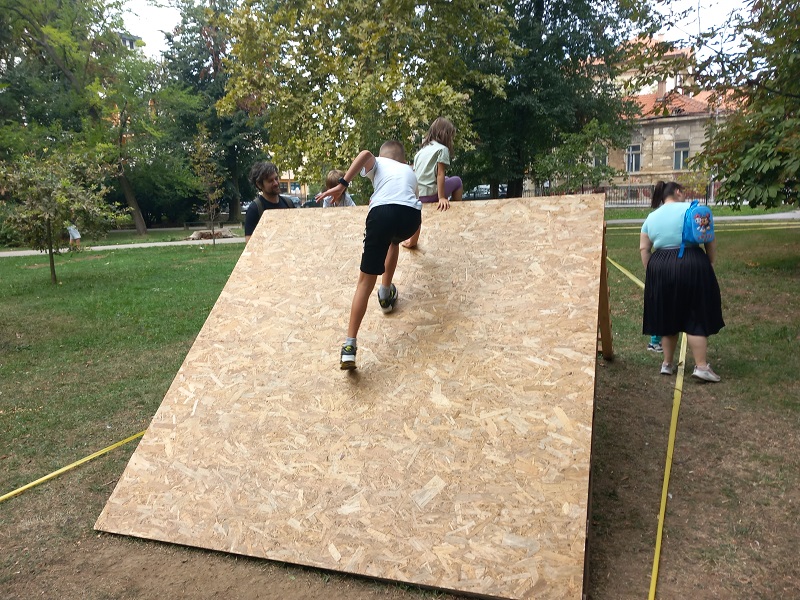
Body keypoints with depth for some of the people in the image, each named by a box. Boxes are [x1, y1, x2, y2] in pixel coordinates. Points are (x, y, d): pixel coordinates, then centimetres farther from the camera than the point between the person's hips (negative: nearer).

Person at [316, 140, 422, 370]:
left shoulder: (377, 163, 29)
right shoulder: (410, 172, 39)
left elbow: (365, 154, 2)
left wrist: (342, 184, -4)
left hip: (383, 212, -3)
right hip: (411, 214, 3)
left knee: (366, 280, 1)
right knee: (394, 240, 41)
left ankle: (350, 346, -6)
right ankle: (386, 293, 39)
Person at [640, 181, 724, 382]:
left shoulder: (651, 217, 12)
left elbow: (644, 249, 7)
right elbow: (710, 240, -2)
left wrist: (651, 271, 11)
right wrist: (710, 263, 8)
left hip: (660, 268, 4)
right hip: (692, 265, -4)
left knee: (667, 316, 14)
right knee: (697, 316, 3)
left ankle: (667, 363, 21)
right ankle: (701, 366, 2)